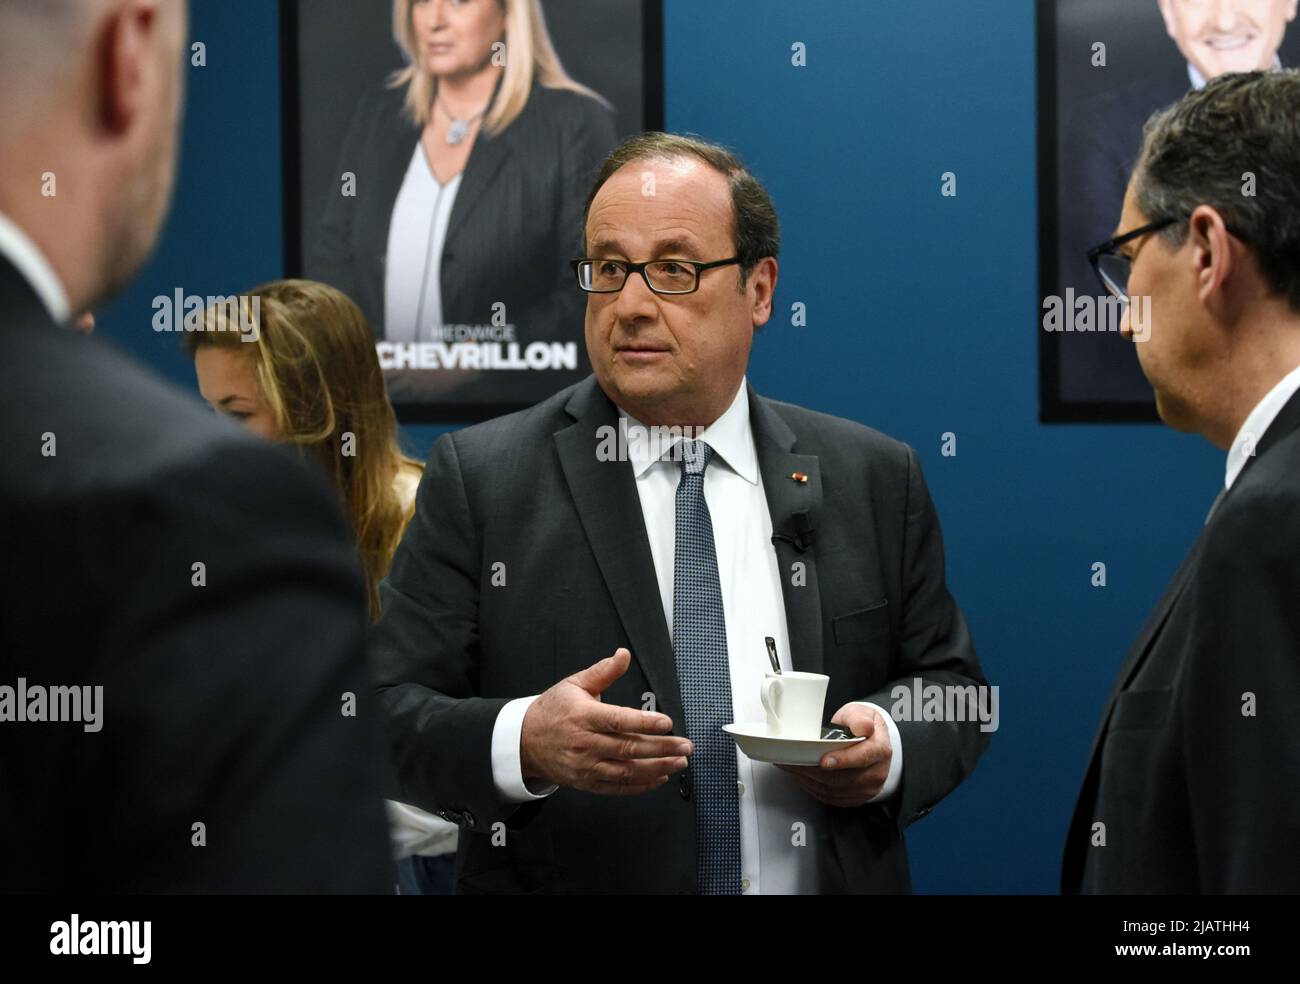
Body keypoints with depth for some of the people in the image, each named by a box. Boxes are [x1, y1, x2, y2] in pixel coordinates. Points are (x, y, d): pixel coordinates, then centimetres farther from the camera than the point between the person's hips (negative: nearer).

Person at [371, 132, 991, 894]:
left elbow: (950, 685, 5)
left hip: (829, 874, 2)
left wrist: (891, 747, -16)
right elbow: (386, 715, -10)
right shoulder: (479, 480, -6)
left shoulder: (875, 481, 1)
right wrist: (522, 743, -28)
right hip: (562, 876, -2)